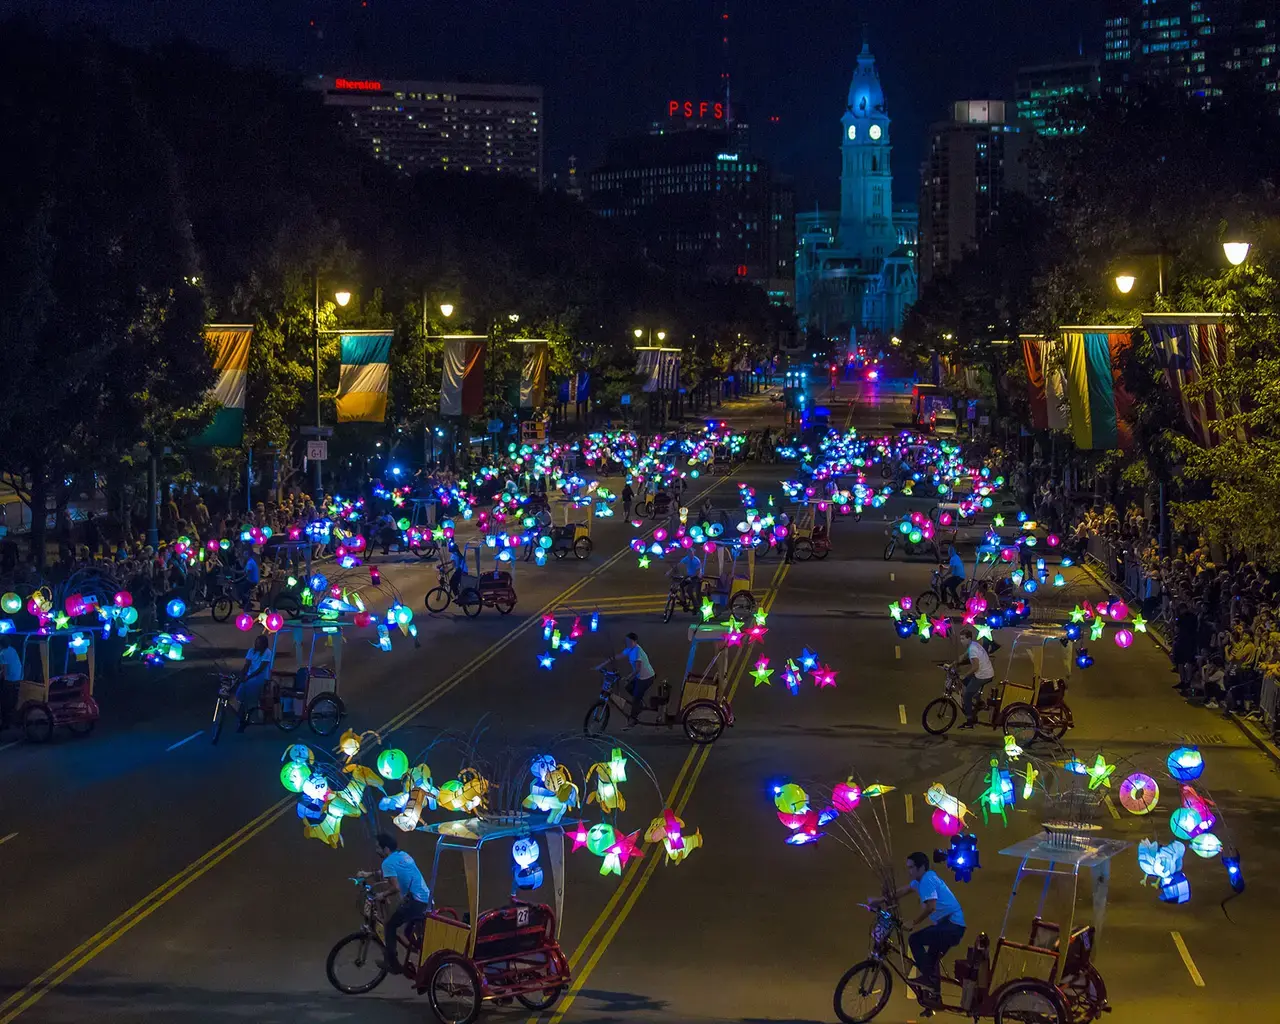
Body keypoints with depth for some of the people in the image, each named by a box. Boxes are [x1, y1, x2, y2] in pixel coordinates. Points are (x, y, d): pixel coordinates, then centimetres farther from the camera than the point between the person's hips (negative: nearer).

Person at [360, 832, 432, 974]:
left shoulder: (388, 862, -9)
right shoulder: (403, 855, 18)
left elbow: (396, 887, -18)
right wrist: (370, 874, 42)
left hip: (415, 901, -8)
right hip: (427, 900, 8)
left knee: (390, 926, 7)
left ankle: (392, 963, 6)